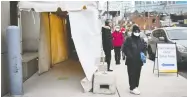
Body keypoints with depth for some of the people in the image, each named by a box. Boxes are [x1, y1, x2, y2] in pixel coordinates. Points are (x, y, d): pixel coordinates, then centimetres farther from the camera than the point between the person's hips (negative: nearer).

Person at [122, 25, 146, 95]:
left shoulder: (141, 40, 12)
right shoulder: (129, 39, -4)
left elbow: (144, 48, 20)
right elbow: (125, 49, -9)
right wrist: (129, 56, -17)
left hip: (139, 60, 5)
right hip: (131, 61, -5)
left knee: (137, 74, 9)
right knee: (132, 74, -4)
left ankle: (135, 86, 20)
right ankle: (132, 88, 1)